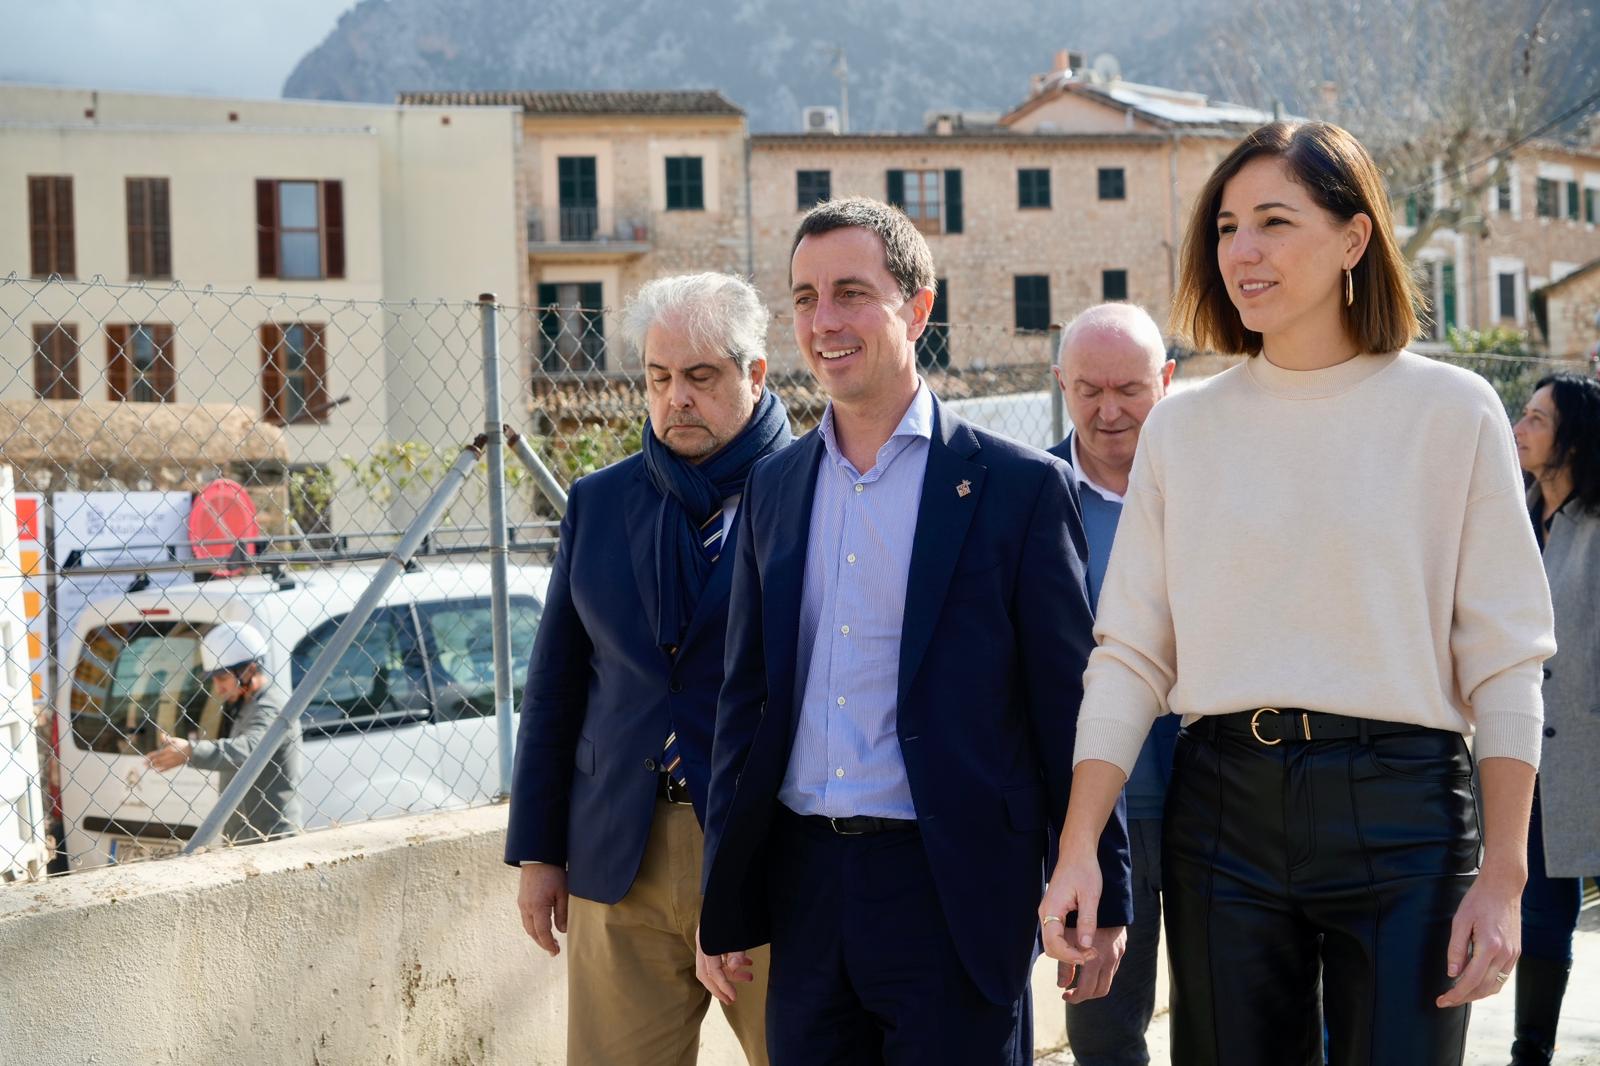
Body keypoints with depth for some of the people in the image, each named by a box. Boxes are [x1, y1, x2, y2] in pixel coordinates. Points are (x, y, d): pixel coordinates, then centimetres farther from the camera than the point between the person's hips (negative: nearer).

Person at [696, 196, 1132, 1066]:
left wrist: (1098, 898, -4)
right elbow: (747, 700, 14)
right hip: (805, 886, 4)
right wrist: (722, 908, 11)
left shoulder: (1019, 486, -3)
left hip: (951, 892, -4)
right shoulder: (773, 487, 11)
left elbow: (1068, 706, -3)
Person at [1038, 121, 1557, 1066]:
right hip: (1224, 804, 2)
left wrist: (1503, 879, -9)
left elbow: (1504, 660, -2)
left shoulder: (1452, 411, 0)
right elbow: (1131, 654, 5)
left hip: (1400, 809, -2)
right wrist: (1078, 848, -5)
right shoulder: (1183, 427, 7)